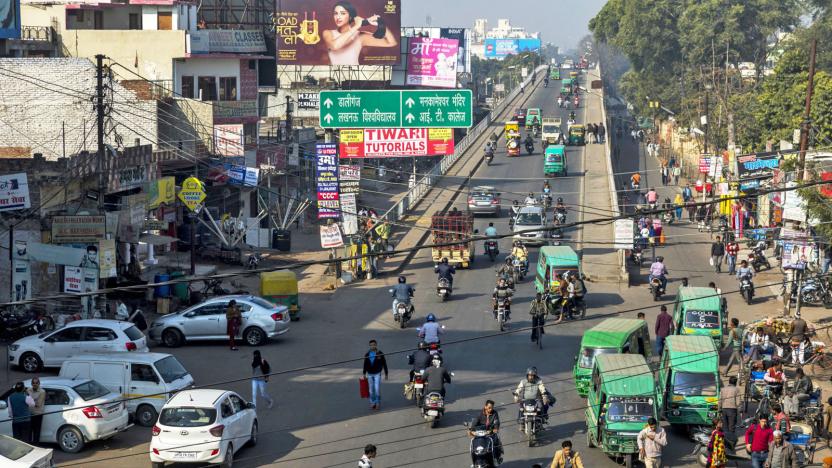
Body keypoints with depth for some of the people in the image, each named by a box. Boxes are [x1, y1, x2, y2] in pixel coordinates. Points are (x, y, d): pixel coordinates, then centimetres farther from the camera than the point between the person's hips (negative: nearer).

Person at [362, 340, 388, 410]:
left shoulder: (380, 354, -6)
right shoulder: (367, 354, 4)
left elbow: (384, 364, -1)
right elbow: (365, 364, 12)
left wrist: (386, 373, 0)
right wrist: (364, 374, 12)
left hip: (377, 374, -3)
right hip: (370, 374, 3)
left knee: (377, 389, -8)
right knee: (371, 390, 8)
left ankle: (378, 403, 2)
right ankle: (372, 402, 17)